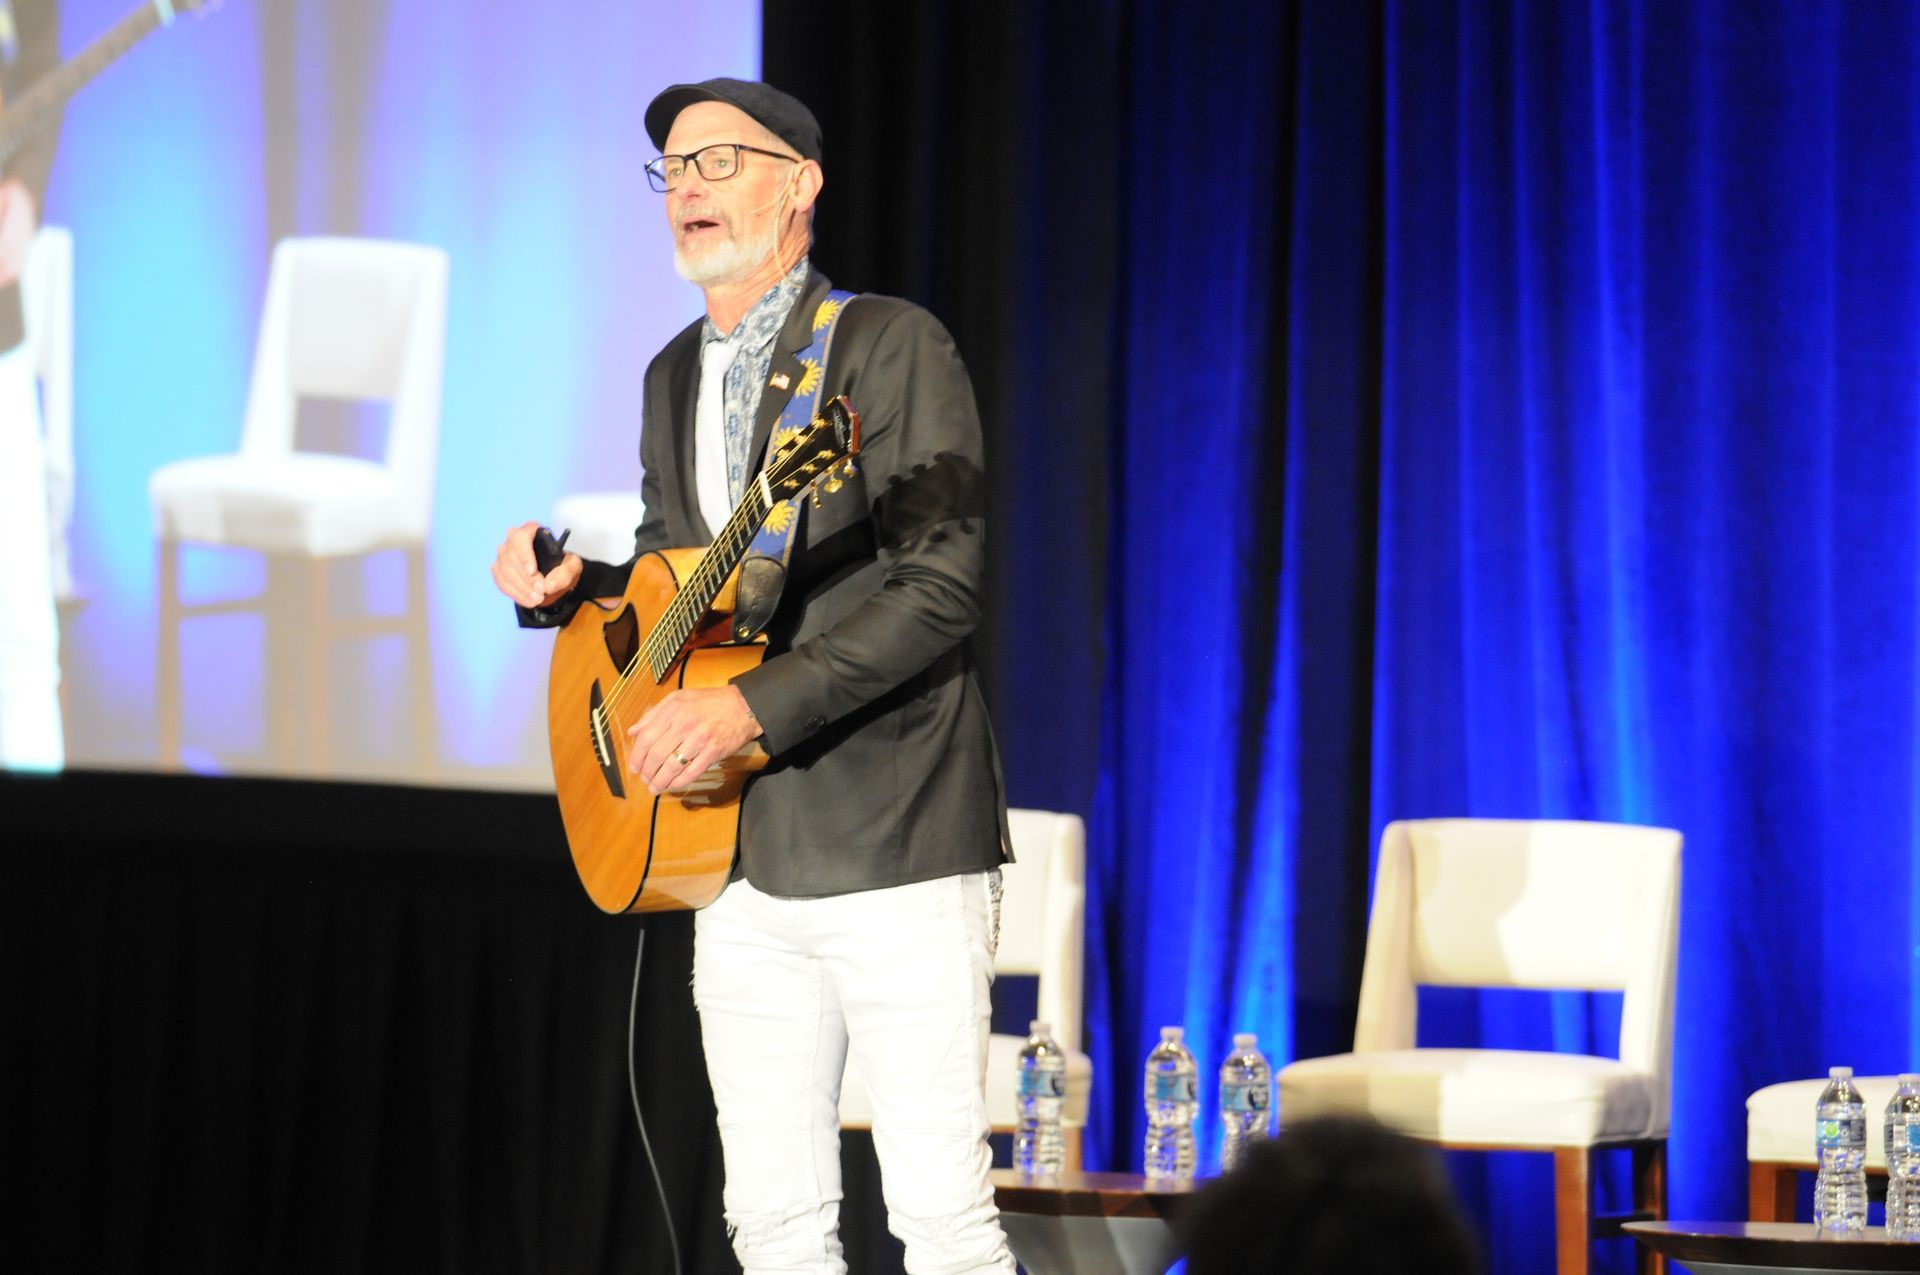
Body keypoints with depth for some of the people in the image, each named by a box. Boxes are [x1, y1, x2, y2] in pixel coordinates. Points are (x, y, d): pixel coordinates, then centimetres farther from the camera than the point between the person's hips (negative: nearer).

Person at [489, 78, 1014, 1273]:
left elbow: (940, 589, -16)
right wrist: (570, 584, 7)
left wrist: (754, 706, -22)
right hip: (742, 857, 7)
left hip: (891, 841, -7)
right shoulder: (676, 377, 17)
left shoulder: (890, 345, -7)